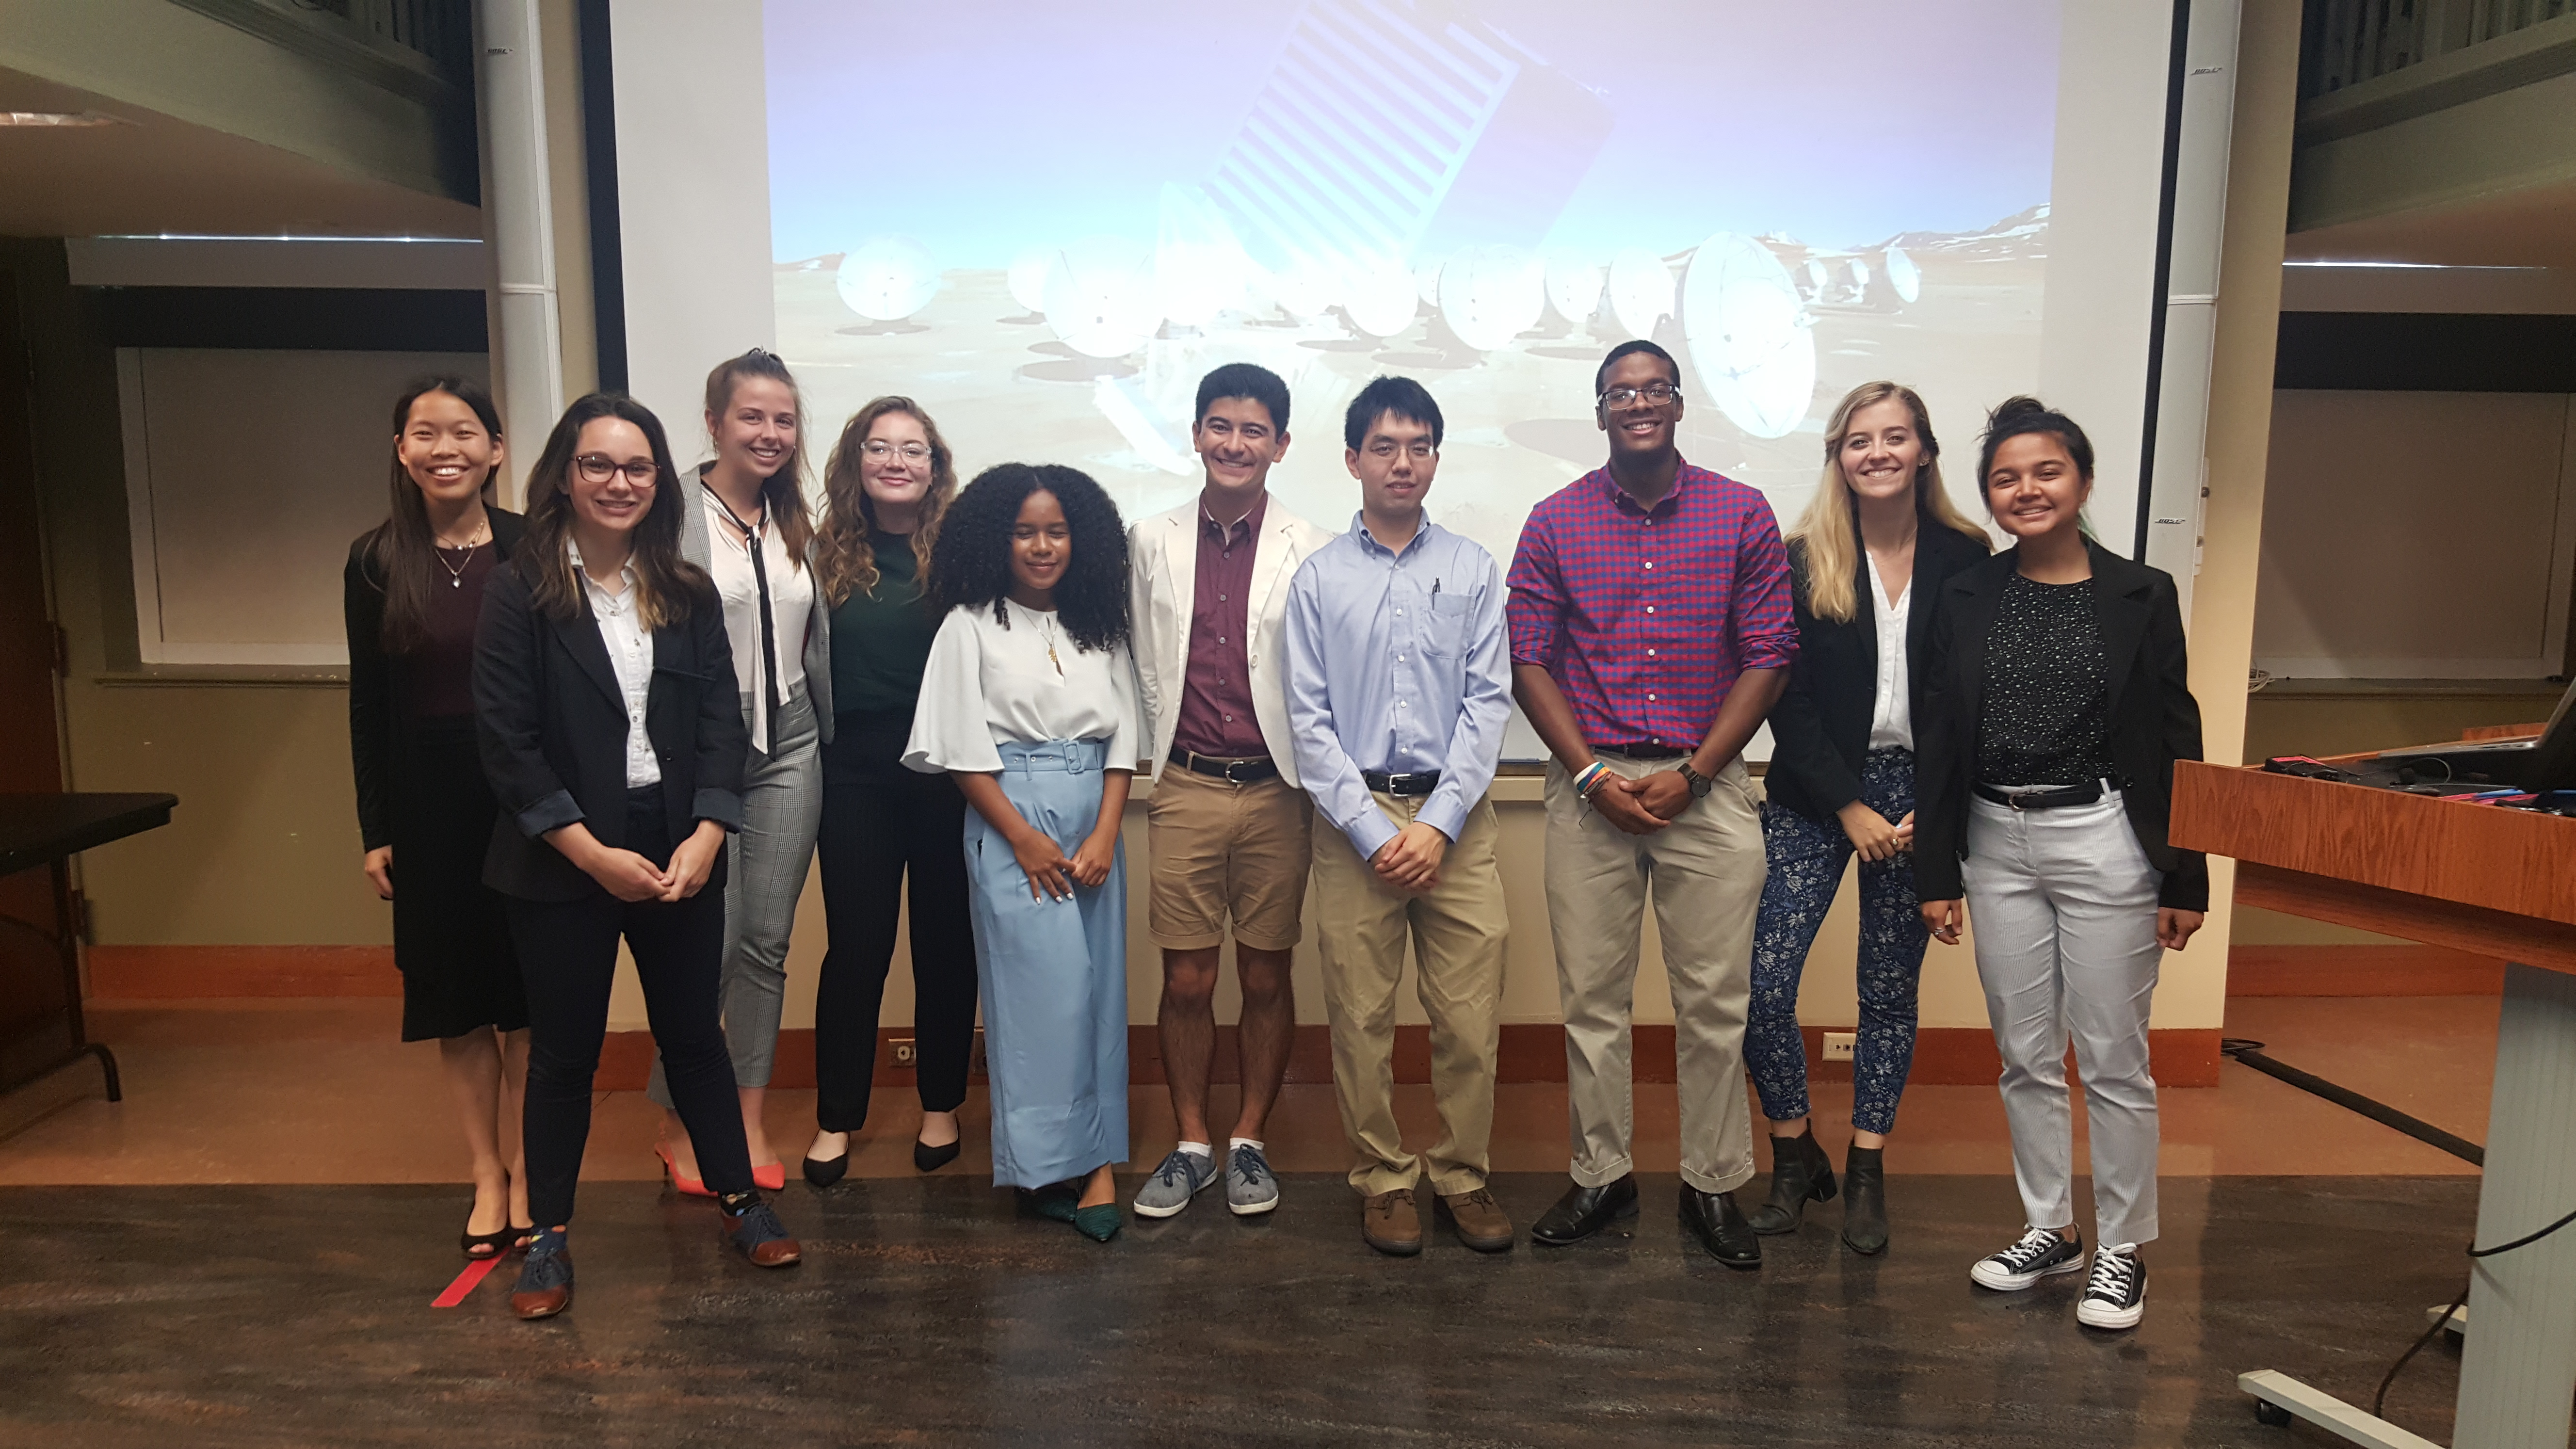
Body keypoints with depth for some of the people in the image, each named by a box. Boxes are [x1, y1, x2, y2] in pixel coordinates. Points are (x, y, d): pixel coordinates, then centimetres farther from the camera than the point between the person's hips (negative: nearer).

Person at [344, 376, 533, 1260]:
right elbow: (368, 706, 4)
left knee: (529, 995, 5)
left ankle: (526, 1173, 19)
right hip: (429, 804, 2)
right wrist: (375, 830, 2)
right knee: (457, 998, 9)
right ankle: (487, 1177, 22)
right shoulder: (375, 564, 1)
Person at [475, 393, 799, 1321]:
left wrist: (707, 836, -11)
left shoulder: (690, 597, 5)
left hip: (681, 854, 3)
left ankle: (739, 1199, 28)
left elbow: (721, 721, 2)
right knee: (564, 1052, 9)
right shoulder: (520, 594, -5)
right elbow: (507, 742, -9)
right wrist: (595, 854, -14)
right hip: (563, 861, -2)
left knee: (694, 1034, 13)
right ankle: (548, 1235, 25)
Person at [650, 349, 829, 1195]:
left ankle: (749, 1117, 23)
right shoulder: (675, 514, -6)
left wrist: (830, 743, 15)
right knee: (710, 942, -3)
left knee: (768, 941, 9)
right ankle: (678, 1121, 18)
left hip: (789, 752, 5)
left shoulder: (796, 524, 11)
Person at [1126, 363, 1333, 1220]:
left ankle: (1249, 1142, 25)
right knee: (1186, 982, 7)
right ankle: (1191, 1144, 24)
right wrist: (1168, 758, 8)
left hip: (1276, 790, -1)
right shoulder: (1154, 542, 6)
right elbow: (1145, 668, 11)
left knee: (1266, 979, 9)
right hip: (1186, 789, 2)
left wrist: (1310, 779, -1)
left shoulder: (1309, 551, -3)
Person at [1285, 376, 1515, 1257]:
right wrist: (1373, 831, -8)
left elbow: (1489, 702, 1)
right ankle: (1384, 1180, 23)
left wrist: (1437, 824, -9)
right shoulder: (1319, 578, 4)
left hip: (1456, 817, 1)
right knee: (1361, 1018, 6)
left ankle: (1464, 1177, 22)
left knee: (1470, 1015, 3)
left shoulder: (1472, 570, 6)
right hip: (1354, 819, 0)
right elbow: (1308, 718, 0)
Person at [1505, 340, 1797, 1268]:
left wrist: (1690, 774, -8)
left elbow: (1769, 656, 1)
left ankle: (1714, 1185, 19)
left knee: (1715, 1000, 4)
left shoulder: (1742, 515, 4)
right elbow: (1527, 661, 2)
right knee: (1591, 997, 6)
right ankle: (1601, 1175, 22)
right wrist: (1591, 775, -8)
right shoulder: (1555, 522, 5)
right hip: (1589, 786, 1)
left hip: (1707, 785, 0)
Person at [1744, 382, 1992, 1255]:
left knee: (1891, 989, 9)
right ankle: (1795, 1160, 14)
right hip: (1813, 796, -1)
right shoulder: (1802, 560, -1)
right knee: (1764, 983, -7)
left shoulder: (1965, 558, 2)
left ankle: (1866, 1175, 24)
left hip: (1918, 796, 1)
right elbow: (1787, 698, -4)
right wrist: (1850, 807, -9)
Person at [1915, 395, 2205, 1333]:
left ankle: (2121, 1251, 20)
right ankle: (2049, 1230, 28)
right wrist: (1935, 874, 2)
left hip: (2105, 842, -3)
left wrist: (2185, 880, -4)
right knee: (2025, 1057, 12)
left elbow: (2176, 740, 0)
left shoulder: (2141, 595, -1)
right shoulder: (1966, 598, 4)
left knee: (2112, 1060, 4)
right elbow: (1940, 737, 5)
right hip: (1997, 844, 3)